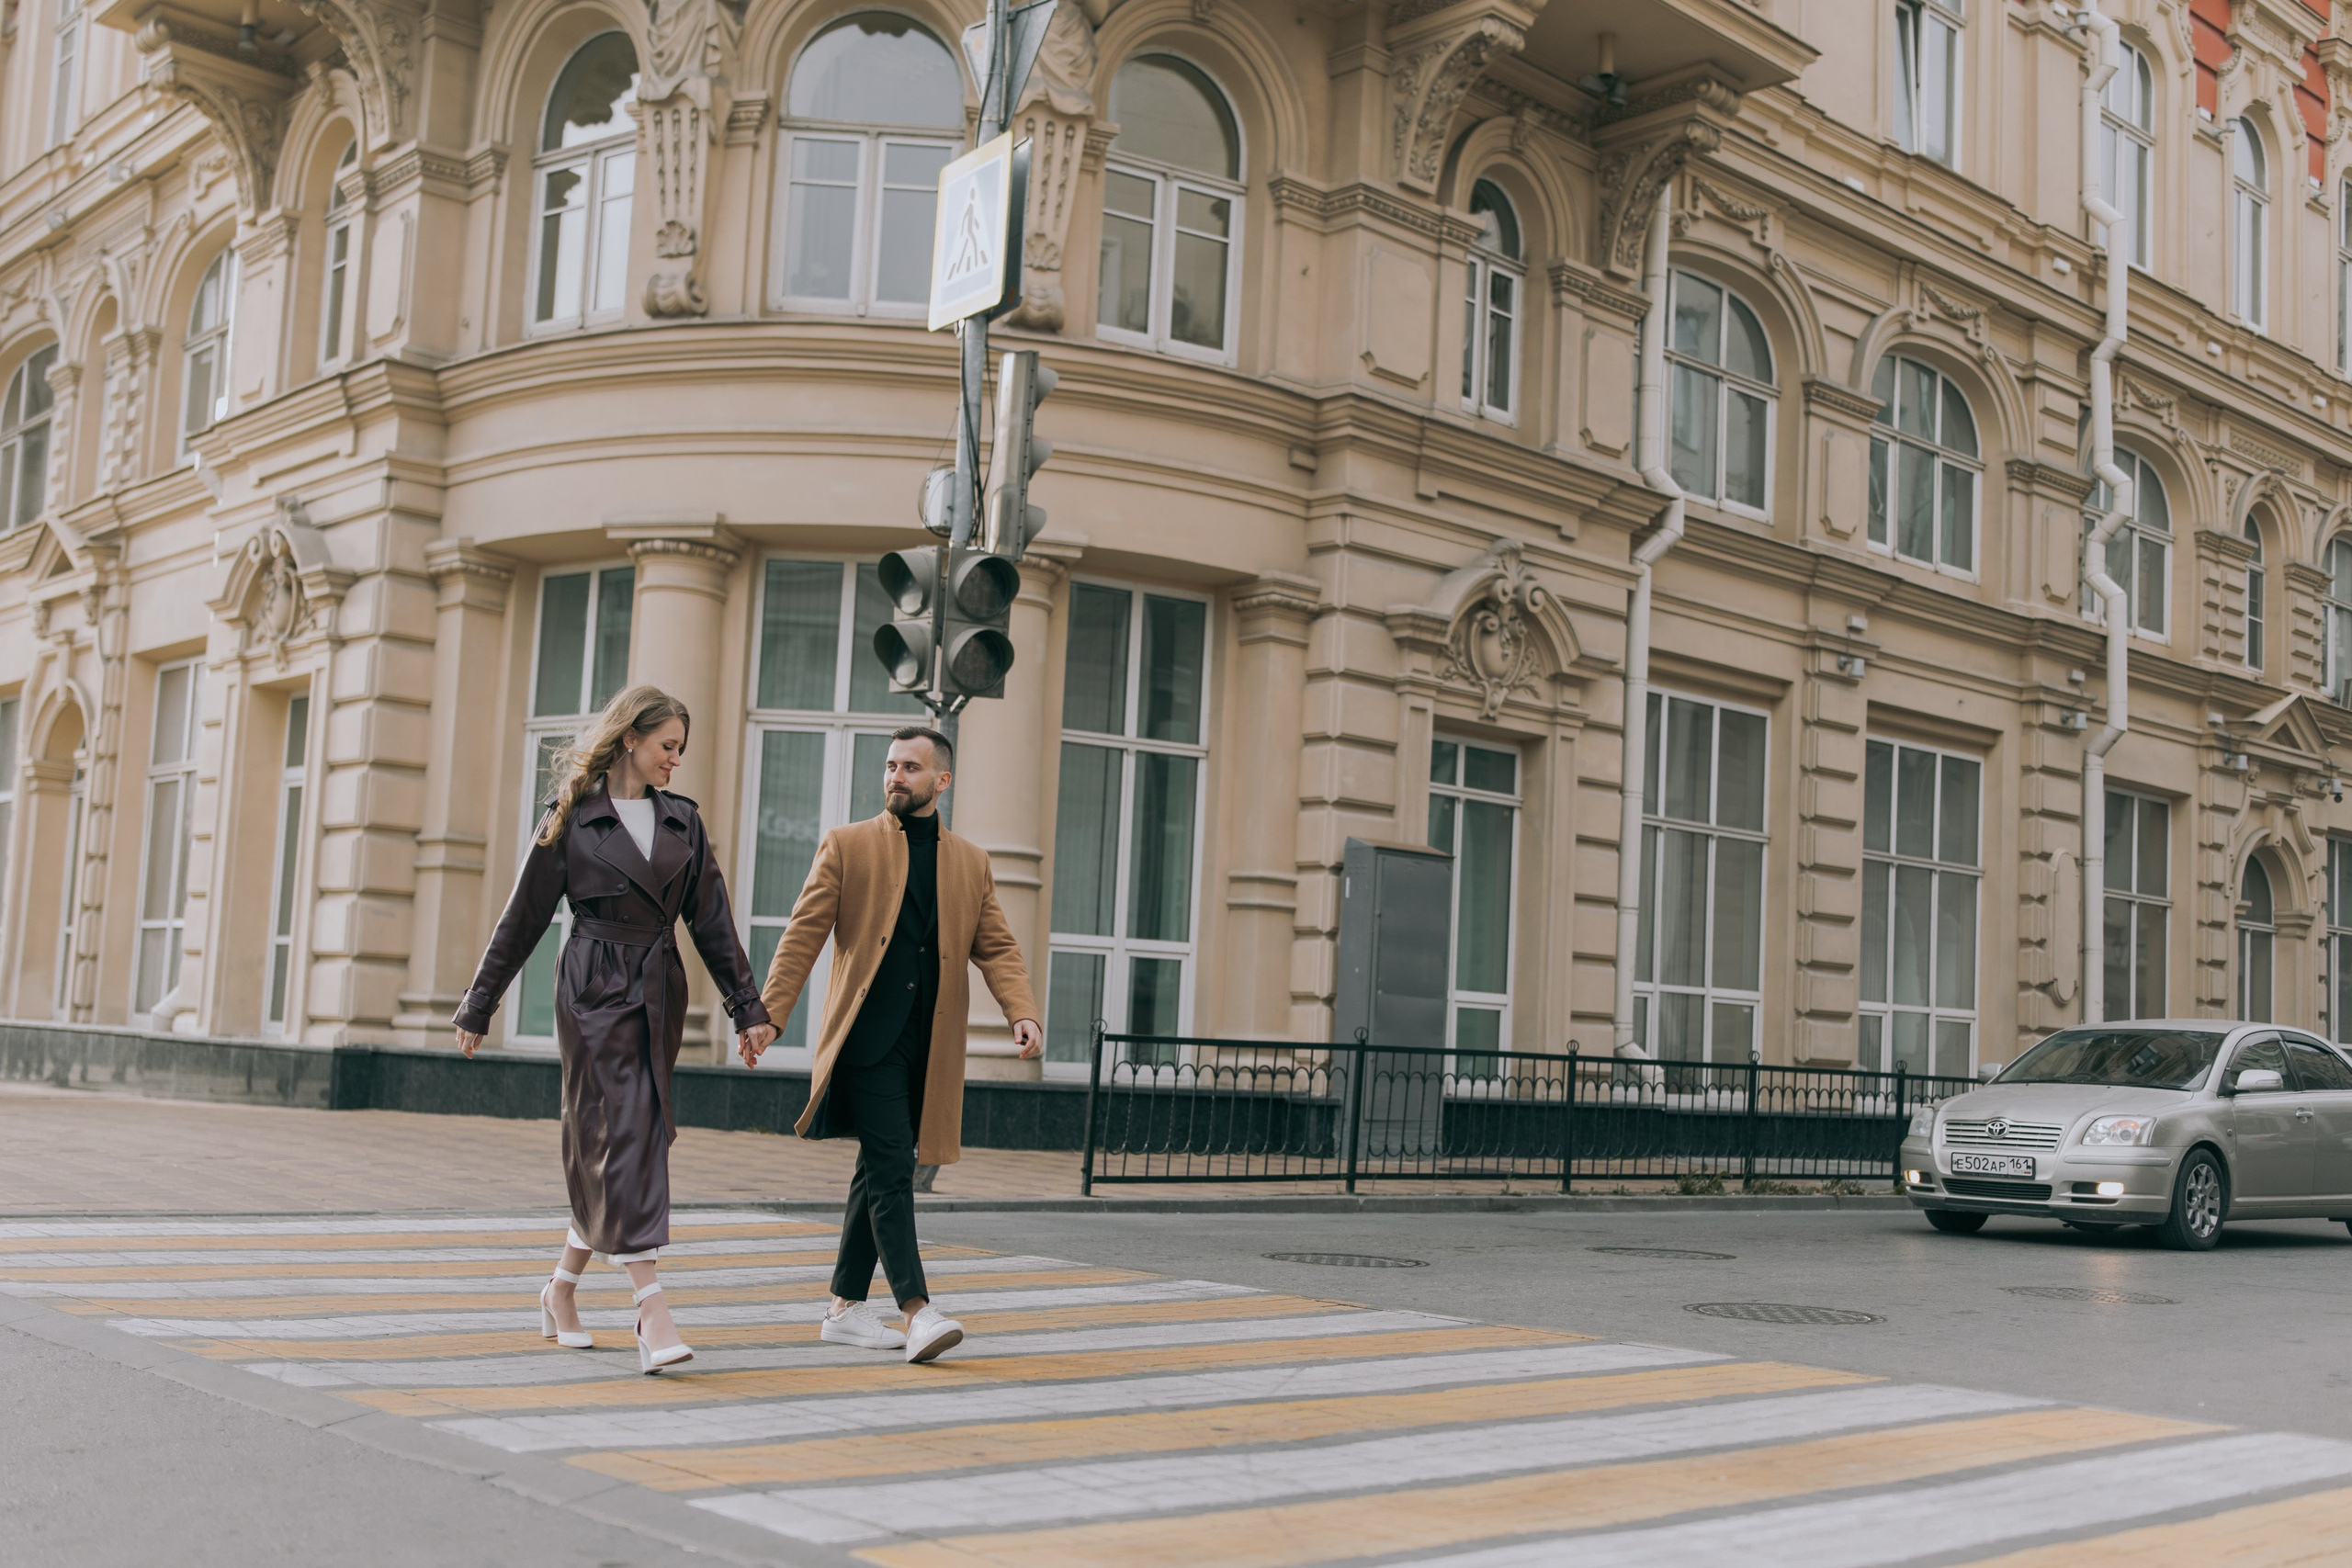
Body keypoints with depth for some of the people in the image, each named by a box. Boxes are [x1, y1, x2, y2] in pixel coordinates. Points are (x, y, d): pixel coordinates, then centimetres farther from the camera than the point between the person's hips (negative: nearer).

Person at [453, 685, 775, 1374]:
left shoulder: (683, 821, 11)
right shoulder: (570, 820, -1)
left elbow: (712, 921, 12)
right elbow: (523, 919, 3)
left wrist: (748, 1006, 7)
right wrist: (477, 1007, 5)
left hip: (660, 994, 5)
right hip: (595, 993, -5)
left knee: (614, 1148, 8)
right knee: (625, 1137, -11)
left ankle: (561, 1291, 26)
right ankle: (653, 1315, -15)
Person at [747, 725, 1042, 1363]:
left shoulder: (971, 862, 14)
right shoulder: (846, 845, 6)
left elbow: (997, 948, 10)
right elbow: (803, 935, 1)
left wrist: (1023, 1014, -8)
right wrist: (767, 1016, -8)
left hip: (930, 1046, 4)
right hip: (867, 1038, -4)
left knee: (881, 1170, 10)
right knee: (891, 1169, -12)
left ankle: (847, 1308, 19)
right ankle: (917, 1311, -15)